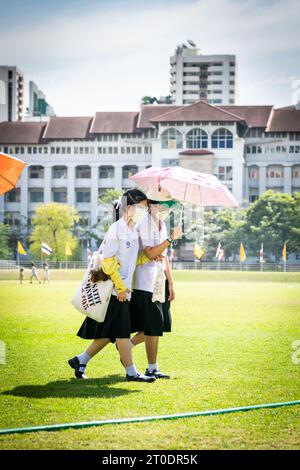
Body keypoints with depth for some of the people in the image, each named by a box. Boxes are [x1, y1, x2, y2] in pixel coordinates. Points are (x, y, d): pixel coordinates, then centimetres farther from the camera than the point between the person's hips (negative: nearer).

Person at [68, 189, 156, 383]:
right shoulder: (117, 228, -12)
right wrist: (120, 286, -17)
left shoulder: (134, 232, 14)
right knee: (122, 331, -5)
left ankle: (80, 360, 20)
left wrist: (148, 257, 0)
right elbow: (108, 260, -15)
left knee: (108, 334, 11)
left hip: (124, 288, 9)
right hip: (114, 289, -9)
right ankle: (131, 372, 0)